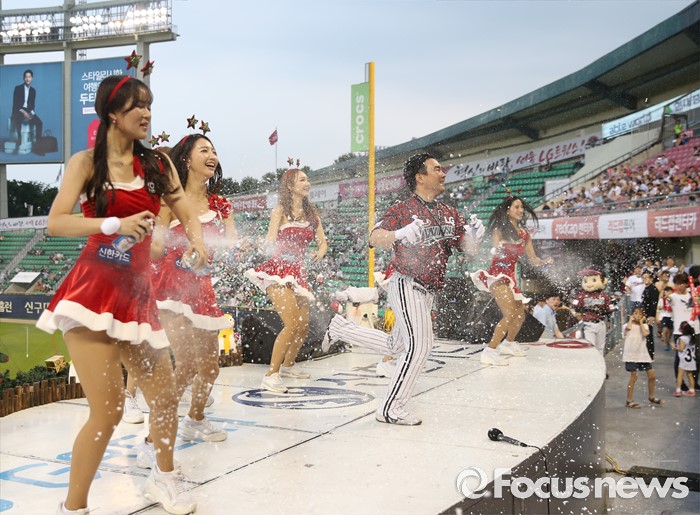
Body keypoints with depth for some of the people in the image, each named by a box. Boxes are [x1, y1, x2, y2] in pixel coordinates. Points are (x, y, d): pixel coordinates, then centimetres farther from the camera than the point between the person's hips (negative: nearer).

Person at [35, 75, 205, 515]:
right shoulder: (87, 162, 1)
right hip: (94, 293, -4)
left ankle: (165, 478, 37)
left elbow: (189, 217, 9)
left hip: (137, 294, 5)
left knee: (165, 397, 11)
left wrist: (198, 242, -12)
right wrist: (114, 224, -23)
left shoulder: (157, 164, 10)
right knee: (108, 412, -11)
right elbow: (56, 223, -10)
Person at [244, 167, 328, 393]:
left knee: (303, 326, 10)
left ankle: (287, 366, 35)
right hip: (278, 271, -6)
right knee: (292, 324, -20)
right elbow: (269, 245, -8)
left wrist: (320, 252, -8)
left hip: (297, 272, 6)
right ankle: (271, 376, -16)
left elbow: (322, 241, 14)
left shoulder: (311, 212, 13)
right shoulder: (280, 211, -3)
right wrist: (274, 249, -30)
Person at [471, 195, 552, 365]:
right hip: (498, 274, -8)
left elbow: (533, 259, 13)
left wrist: (544, 262, -8)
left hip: (511, 276, 8)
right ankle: (490, 352, -24)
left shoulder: (524, 233, 12)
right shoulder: (500, 229, -6)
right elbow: (495, 253, -16)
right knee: (510, 315, -23)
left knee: (520, 315, 18)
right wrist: (498, 249, -38)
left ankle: (508, 344, 41)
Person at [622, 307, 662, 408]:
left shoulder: (644, 326, 8)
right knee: (634, 377, -5)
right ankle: (629, 401, 6)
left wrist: (641, 322, -5)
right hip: (631, 355, -4)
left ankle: (651, 397, 26)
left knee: (652, 375, 6)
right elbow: (628, 328, -27)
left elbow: (645, 333, -15)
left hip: (643, 354, 4)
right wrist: (631, 319, -8)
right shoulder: (627, 325, -1)